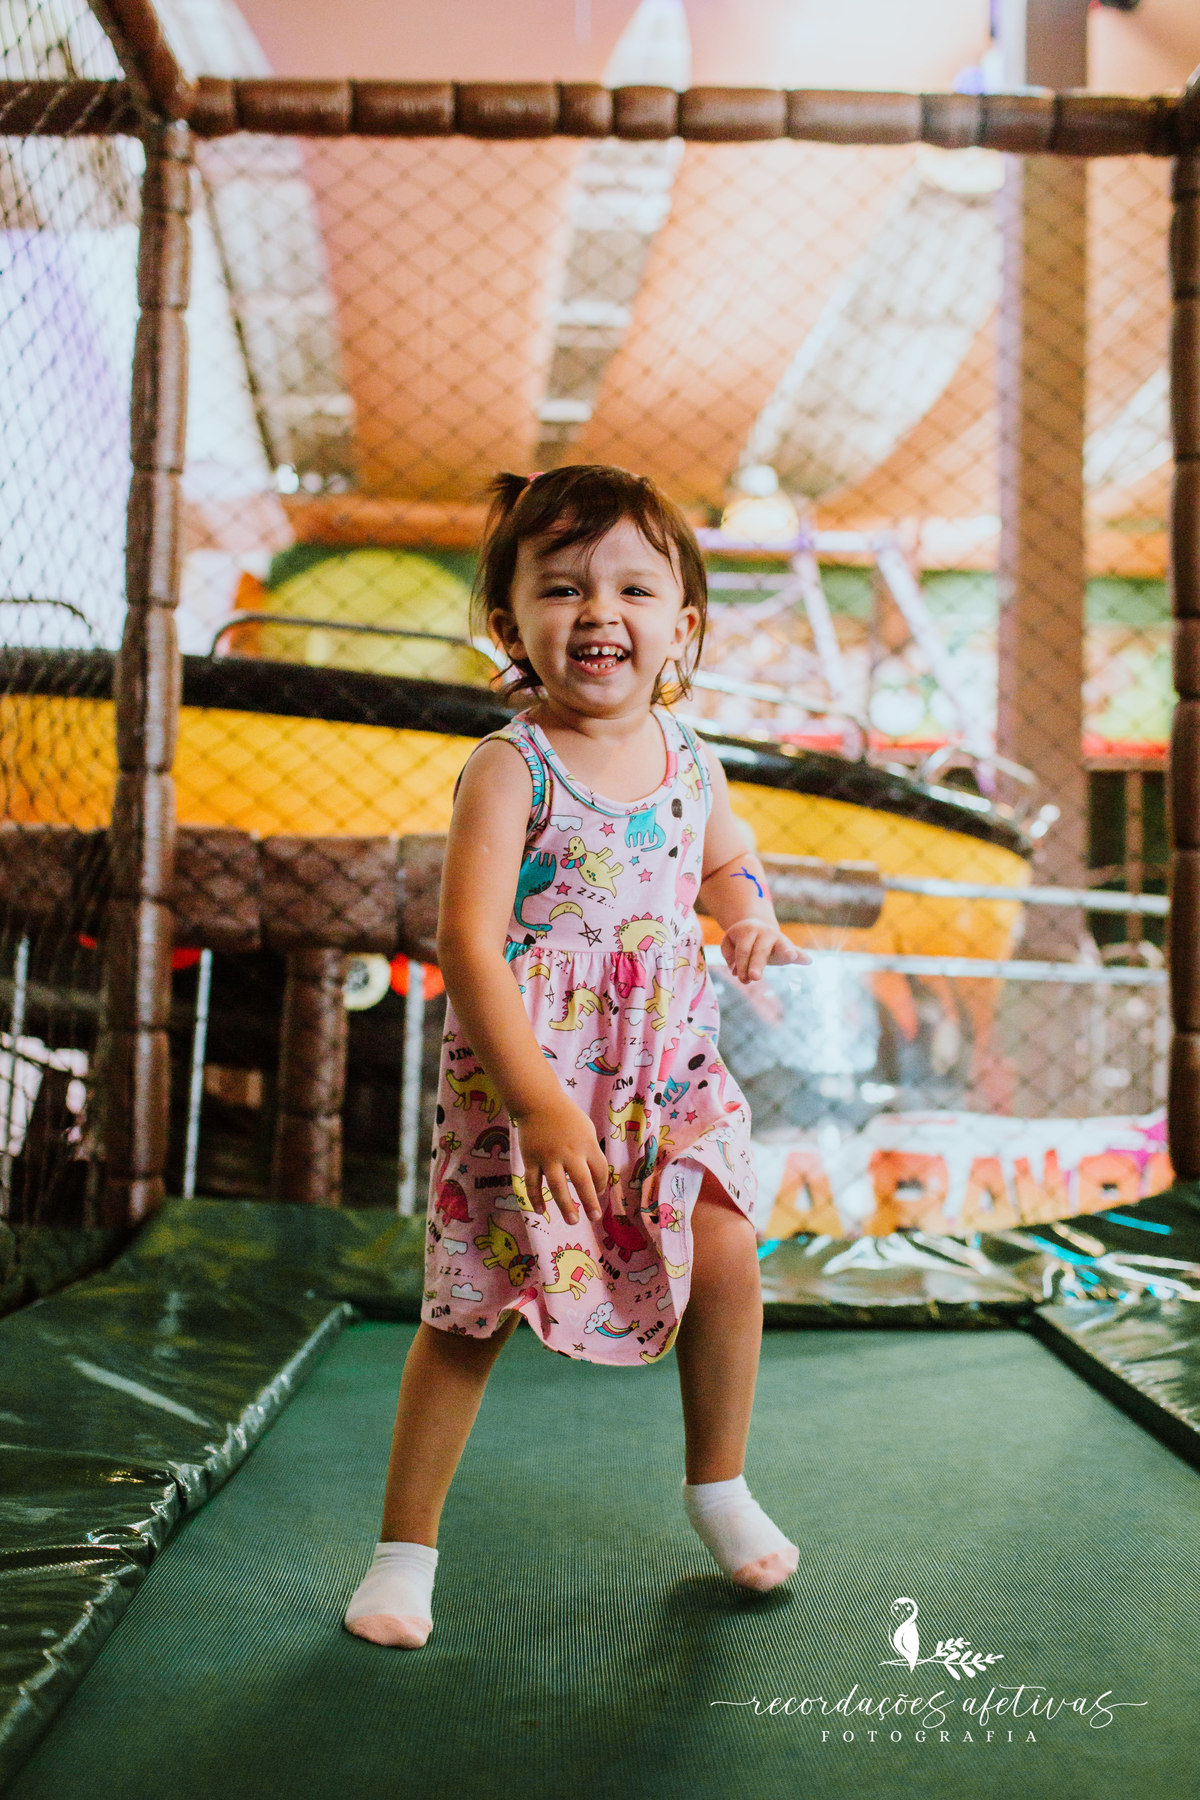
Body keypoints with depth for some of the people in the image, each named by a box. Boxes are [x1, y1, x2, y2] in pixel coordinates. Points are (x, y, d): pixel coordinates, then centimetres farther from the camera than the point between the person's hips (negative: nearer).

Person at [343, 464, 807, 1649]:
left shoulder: (689, 761, 1)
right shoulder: (511, 770, -16)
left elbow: (726, 860, 22)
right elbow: (469, 944, -21)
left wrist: (749, 917, -2)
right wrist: (538, 1102, -26)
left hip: (670, 1071, 5)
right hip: (517, 1076, -4)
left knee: (726, 1257, -2)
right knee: (473, 1311, 0)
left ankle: (717, 1486, 25)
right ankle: (406, 1544, 20)